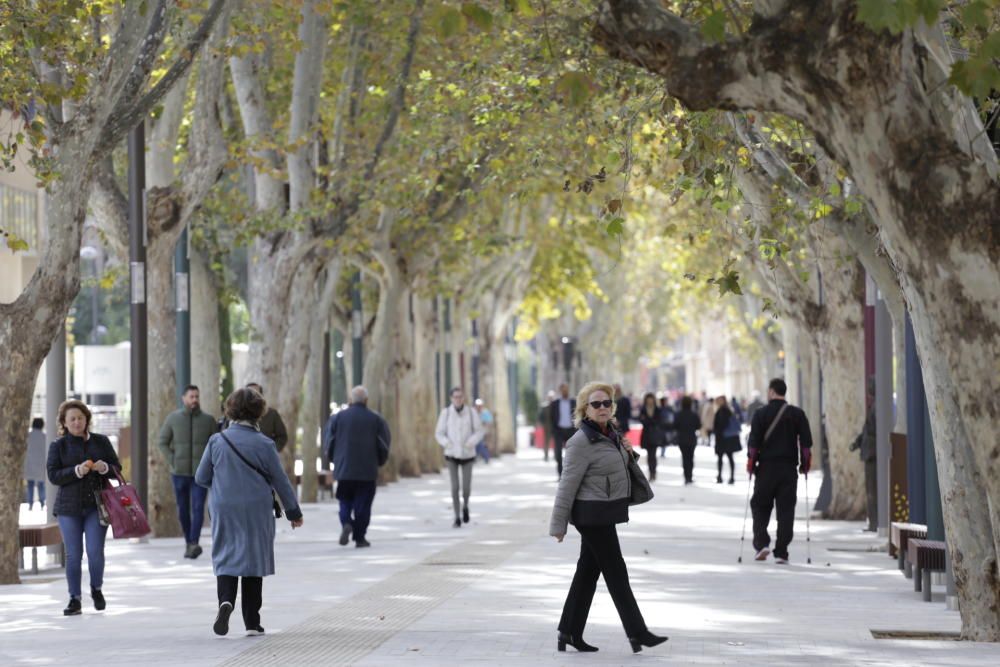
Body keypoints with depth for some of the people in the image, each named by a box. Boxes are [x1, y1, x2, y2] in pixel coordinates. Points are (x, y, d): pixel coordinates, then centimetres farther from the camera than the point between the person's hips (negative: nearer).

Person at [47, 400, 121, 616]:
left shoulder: (101, 441, 8)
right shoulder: (58, 446, 4)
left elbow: (117, 467, 11)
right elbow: (53, 475, -5)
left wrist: (105, 468, -12)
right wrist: (76, 471, -19)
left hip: (96, 504, 0)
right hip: (69, 507, 0)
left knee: (95, 551, -7)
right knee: (73, 555, 0)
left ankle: (96, 589, 20)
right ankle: (75, 599, 9)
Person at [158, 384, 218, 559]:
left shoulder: (208, 420, 2)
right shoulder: (173, 418, 2)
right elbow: (162, 442, 8)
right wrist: (172, 462, -2)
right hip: (179, 472, 1)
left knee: (198, 507, -14)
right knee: (183, 509, 7)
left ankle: (194, 543, -22)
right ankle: (188, 543, 17)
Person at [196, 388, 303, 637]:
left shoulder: (217, 441, -4)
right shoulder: (264, 444, -8)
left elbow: (201, 478, 2)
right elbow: (280, 481, -1)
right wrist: (294, 512, 11)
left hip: (223, 511, 1)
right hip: (256, 511, -1)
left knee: (225, 558, 9)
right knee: (253, 560, 9)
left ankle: (226, 600, -21)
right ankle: (252, 623, 11)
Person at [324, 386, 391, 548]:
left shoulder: (337, 417, 0)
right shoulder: (376, 419, -1)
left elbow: (330, 442, 2)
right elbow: (384, 444, 0)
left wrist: (334, 460, 17)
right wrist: (379, 462, 15)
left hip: (343, 469, 1)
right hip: (367, 470, -1)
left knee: (345, 501, 11)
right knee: (363, 504, 5)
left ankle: (346, 523, -16)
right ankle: (360, 537, 4)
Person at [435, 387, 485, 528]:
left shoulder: (471, 412, -7)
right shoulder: (445, 413, -8)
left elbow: (479, 431, -1)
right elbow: (439, 433, -1)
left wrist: (472, 442, -21)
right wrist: (446, 443, -23)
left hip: (467, 455, 0)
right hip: (452, 454, 0)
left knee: (466, 487, -2)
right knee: (454, 487, -9)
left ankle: (465, 506, 32)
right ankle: (457, 518, 3)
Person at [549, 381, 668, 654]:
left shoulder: (611, 433, 10)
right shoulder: (582, 441, -16)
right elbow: (568, 483, -16)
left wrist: (627, 453, 5)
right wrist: (558, 523, -16)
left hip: (605, 514, 9)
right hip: (593, 513, -9)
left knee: (588, 571, 11)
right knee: (615, 571, -4)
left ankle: (570, 633, 16)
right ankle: (637, 633, 1)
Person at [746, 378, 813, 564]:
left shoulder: (761, 414, -3)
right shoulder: (797, 414, 4)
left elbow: (753, 442, -6)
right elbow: (806, 442, 2)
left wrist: (751, 463, 4)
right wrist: (805, 464, 10)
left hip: (766, 467, -2)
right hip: (789, 468, 2)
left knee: (760, 507, 11)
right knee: (786, 510, 3)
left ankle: (761, 543, -5)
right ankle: (781, 552, 0)